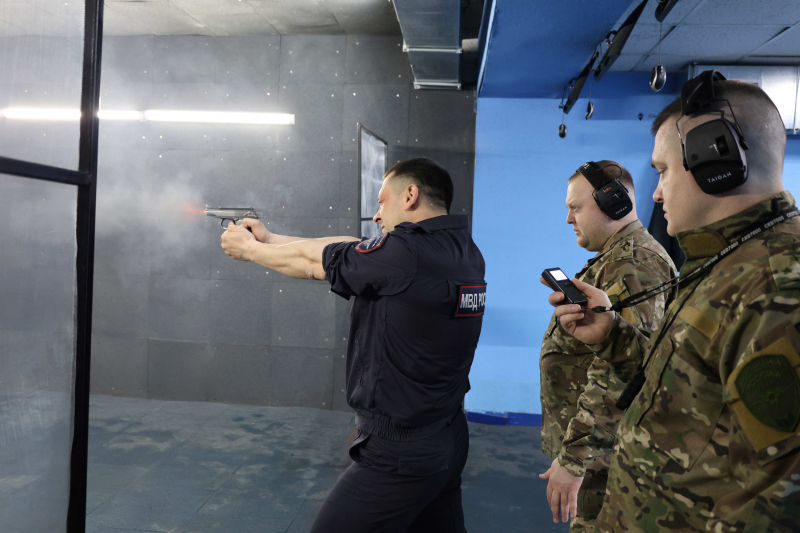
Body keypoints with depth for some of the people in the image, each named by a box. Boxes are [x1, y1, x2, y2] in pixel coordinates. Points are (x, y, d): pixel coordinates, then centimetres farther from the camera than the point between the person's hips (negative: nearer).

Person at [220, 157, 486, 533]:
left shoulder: (405, 251, -22)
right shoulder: (465, 251, 3)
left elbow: (311, 263, -7)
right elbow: (348, 249, 8)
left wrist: (250, 249, 12)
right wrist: (269, 239, 14)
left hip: (399, 454, -8)